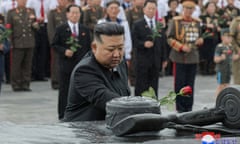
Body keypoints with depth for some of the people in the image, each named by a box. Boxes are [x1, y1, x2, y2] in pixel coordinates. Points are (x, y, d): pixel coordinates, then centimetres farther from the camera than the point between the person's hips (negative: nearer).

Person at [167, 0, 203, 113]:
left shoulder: (197, 22, 10)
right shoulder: (175, 21, -5)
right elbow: (170, 38, -6)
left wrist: (200, 40, -2)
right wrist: (181, 47, -18)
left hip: (193, 57, 4)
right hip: (179, 58, -4)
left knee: (190, 84, 8)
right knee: (179, 83, 0)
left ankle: (188, 107, 16)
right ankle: (180, 108, 7)